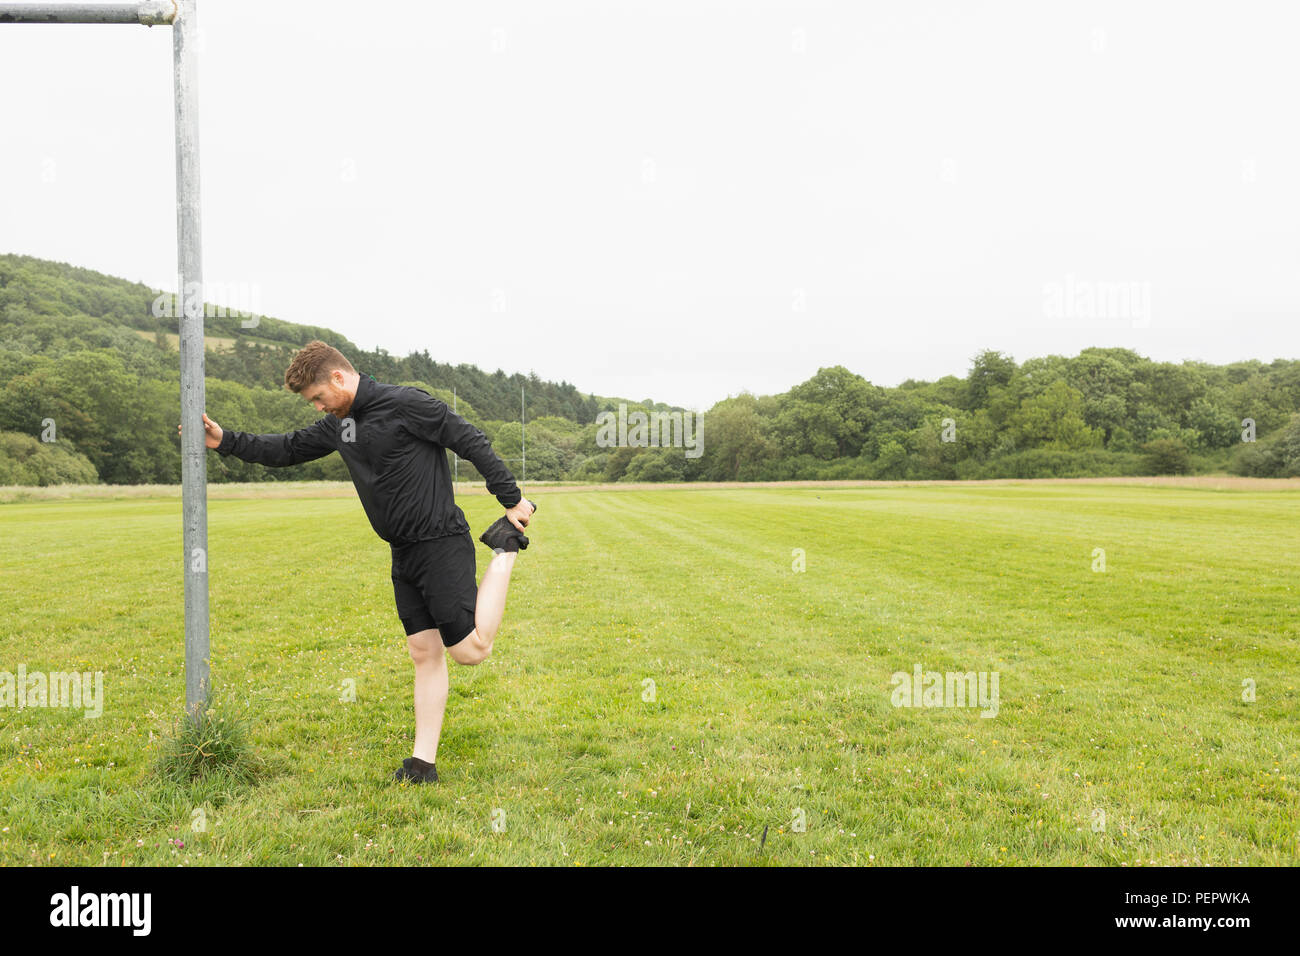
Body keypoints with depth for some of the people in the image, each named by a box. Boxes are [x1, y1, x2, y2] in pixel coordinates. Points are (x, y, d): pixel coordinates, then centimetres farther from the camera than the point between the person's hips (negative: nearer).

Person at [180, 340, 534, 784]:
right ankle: (423, 762, 10)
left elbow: (472, 442, -12)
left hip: (441, 544, -7)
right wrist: (225, 441, 18)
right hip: (404, 553, 7)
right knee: (424, 653, 7)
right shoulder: (338, 425, 12)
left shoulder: (405, 404, -13)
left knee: (470, 649, -10)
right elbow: (288, 449, 25)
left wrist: (512, 499, -11)